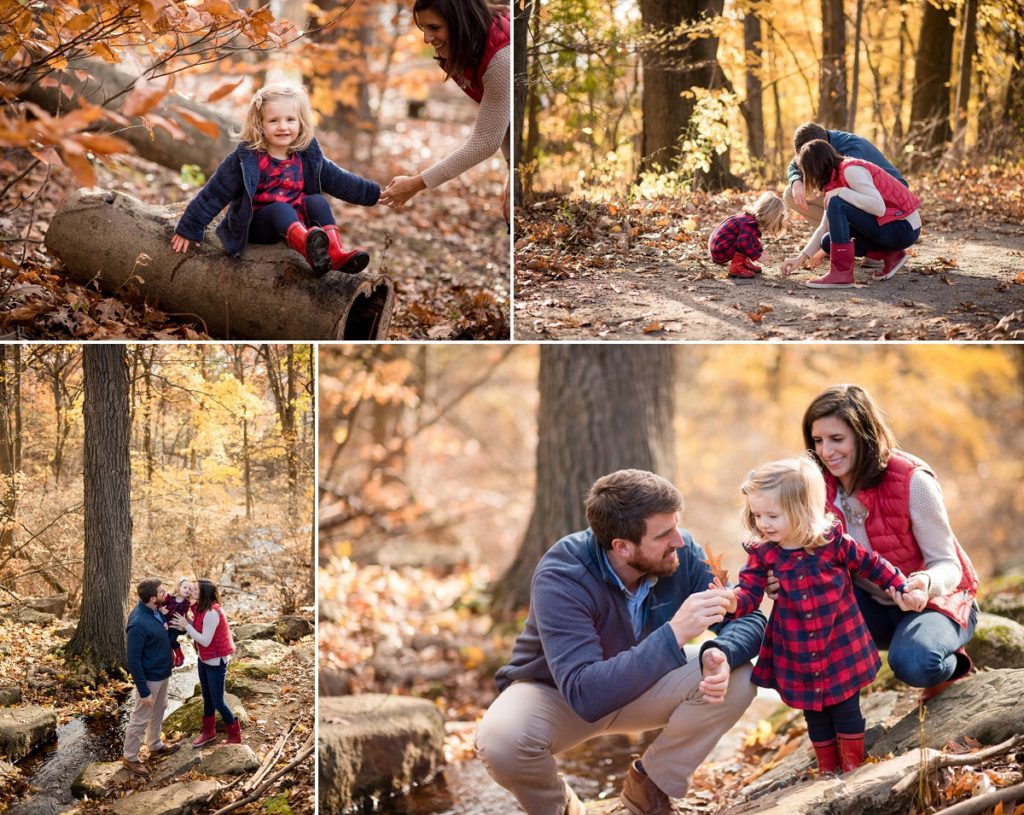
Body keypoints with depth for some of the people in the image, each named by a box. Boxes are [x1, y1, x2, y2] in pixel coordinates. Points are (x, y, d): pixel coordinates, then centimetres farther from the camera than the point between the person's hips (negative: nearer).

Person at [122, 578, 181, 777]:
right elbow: (133, 660, -27)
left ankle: (155, 746, 46)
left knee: (159, 710, 26)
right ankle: (130, 757, 25)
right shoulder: (138, 623, -32)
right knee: (140, 719, 8)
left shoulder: (154, 611, -6)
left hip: (162, 673, 9)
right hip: (150, 678, -9)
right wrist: (143, 691, -22)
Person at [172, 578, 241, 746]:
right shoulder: (202, 609, 0)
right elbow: (198, 630, 2)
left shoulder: (211, 613, -28)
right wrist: (184, 625, -13)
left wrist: (187, 625, -20)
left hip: (216, 662, -9)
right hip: (204, 660, 9)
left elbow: (205, 641, -26)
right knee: (207, 697, 20)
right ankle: (209, 732, 35)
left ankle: (235, 736, 17)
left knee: (217, 701, 1)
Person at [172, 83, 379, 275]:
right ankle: (309, 247, -67)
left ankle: (336, 253, -41)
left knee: (317, 201, -19)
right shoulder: (247, 158, -11)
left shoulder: (307, 156, 3)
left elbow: (339, 180, 14)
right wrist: (189, 229, -8)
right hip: (257, 225, -5)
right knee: (280, 208, -33)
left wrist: (375, 193, 13)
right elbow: (214, 194, -8)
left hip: (296, 219, 5)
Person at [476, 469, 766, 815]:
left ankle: (649, 783, 2)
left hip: (640, 683, 4)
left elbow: (748, 619, -16)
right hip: (555, 693, -4)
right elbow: (586, 694, -43)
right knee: (501, 740, -37)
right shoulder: (561, 579, -34)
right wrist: (674, 633, -49)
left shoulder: (682, 554, -20)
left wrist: (720, 654, -39)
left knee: (736, 679, -23)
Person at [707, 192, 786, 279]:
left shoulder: (748, 216, 11)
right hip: (720, 252, -10)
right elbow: (743, 243, -34)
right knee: (752, 241, -18)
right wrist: (758, 256, -27)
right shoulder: (749, 223, -21)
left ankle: (743, 262, 17)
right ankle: (735, 268, -19)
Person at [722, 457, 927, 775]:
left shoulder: (833, 542, -13)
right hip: (797, 657, 2)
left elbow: (872, 565, -1)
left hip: (842, 649, -2)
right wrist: (732, 601, -34)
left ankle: (853, 767, 25)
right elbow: (749, 592, -12)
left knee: (847, 710, 8)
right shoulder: (763, 554, -7)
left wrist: (905, 589, -4)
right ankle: (828, 770, 30)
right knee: (815, 716, 14)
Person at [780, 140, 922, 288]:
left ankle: (841, 274, -20)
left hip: (904, 227, -10)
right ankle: (890, 255, 9)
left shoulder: (851, 170, -17)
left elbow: (879, 208, -29)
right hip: (886, 225, 10)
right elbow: (825, 227, 16)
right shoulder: (835, 178, 12)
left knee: (837, 205, -22)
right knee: (827, 242, 11)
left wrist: (842, 192, -23)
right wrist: (801, 257, 10)